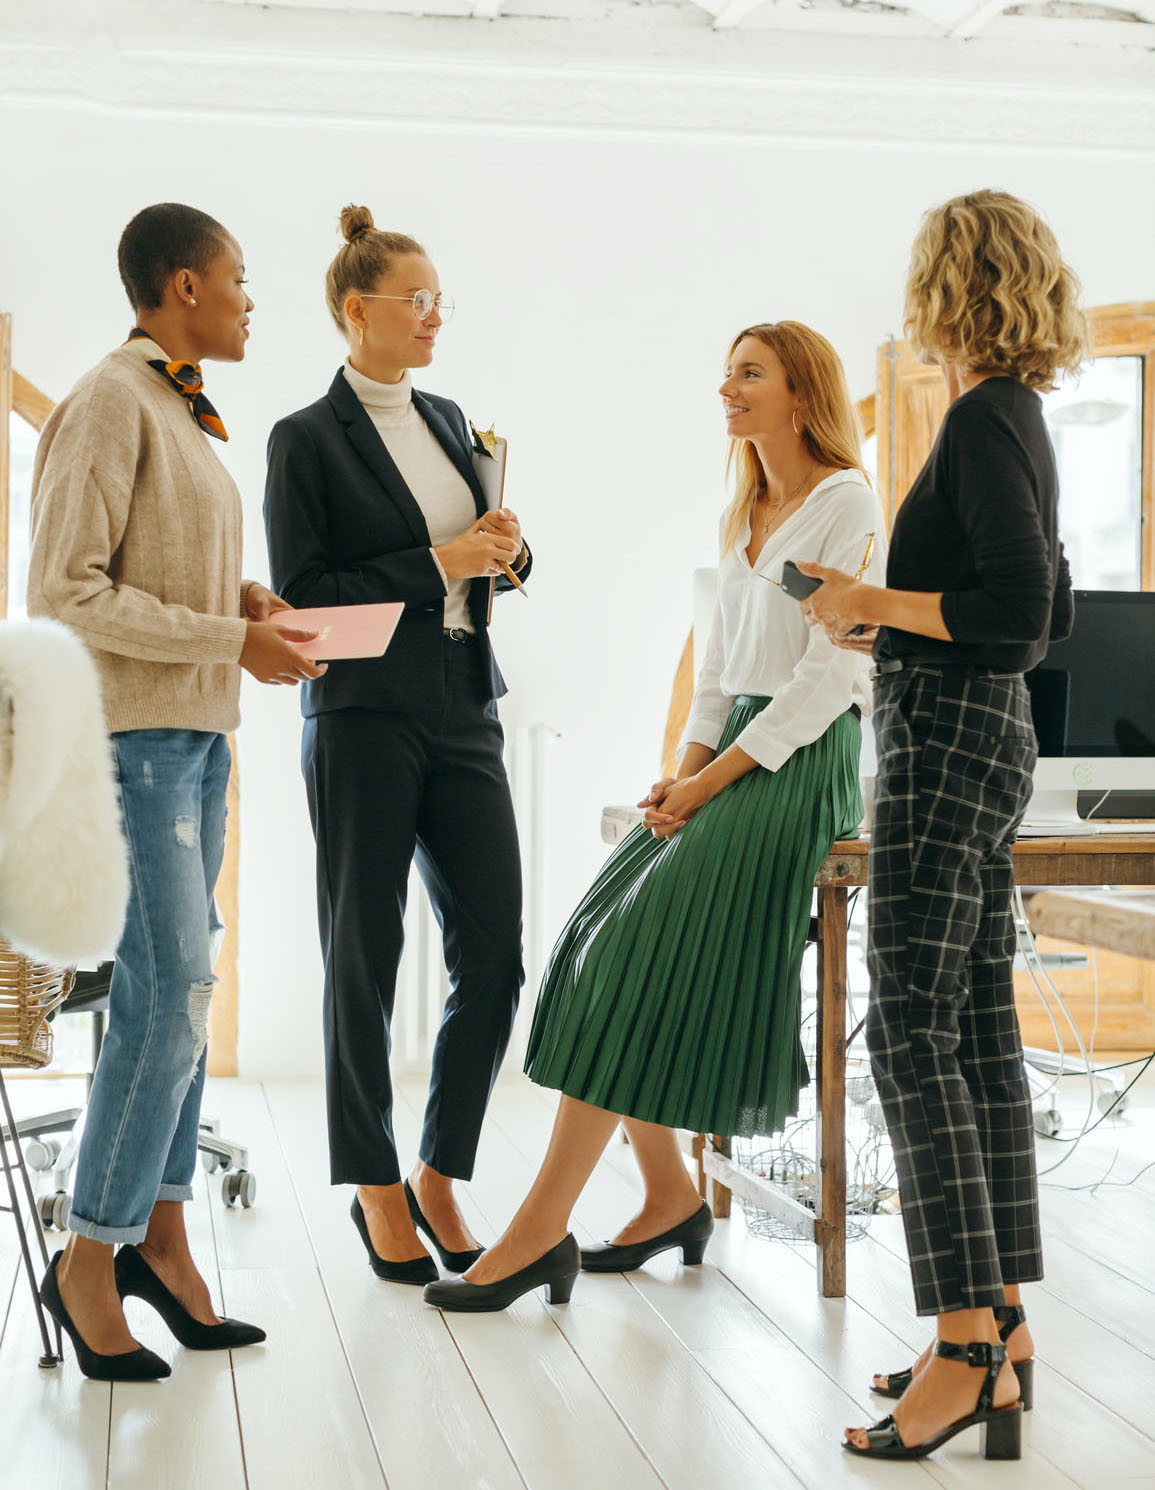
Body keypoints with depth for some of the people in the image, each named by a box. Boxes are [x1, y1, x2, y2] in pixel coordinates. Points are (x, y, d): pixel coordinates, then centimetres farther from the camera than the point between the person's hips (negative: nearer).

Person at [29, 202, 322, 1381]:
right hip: (132, 729, -9)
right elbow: (67, 595, -17)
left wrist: (241, 597, 6)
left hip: (195, 730, 9)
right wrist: (232, 641, -17)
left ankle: (158, 1229, 19)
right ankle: (90, 1256, 1)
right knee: (168, 995, -11)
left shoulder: (182, 415, 17)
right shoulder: (111, 405, -11)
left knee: (177, 992, 11)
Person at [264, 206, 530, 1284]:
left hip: (463, 714, 6)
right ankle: (374, 1189, 16)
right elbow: (302, 593, -10)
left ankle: (439, 1175, 16)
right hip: (364, 719, -6)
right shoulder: (308, 440, -4)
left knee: (493, 956, 2)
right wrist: (437, 564, -14)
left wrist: (506, 550, 0)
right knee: (363, 960, 3)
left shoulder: (447, 420, 16)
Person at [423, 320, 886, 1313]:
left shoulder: (847, 506, -6)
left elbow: (828, 677, -14)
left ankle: (542, 1229, -15)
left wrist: (711, 781, -16)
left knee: (639, 963, -17)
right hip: (730, 757, 8)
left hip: (800, 764, -8)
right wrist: (685, 772, 3)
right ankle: (670, 1197, 6)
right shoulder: (746, 519, 20)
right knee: (606, 945, -5)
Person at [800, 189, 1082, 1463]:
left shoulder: (982, 419, -13)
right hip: (981, 735, 10)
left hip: (948, 737, -10)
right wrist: (891, 624, 20)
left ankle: (967, 1350, -9)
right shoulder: (1014, 418, 16)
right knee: (982, 1033, 10)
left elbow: (1021, 613, -21)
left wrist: (875, 603, -11)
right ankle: (1000, 1332, 15)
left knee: (914, 1033, -9)